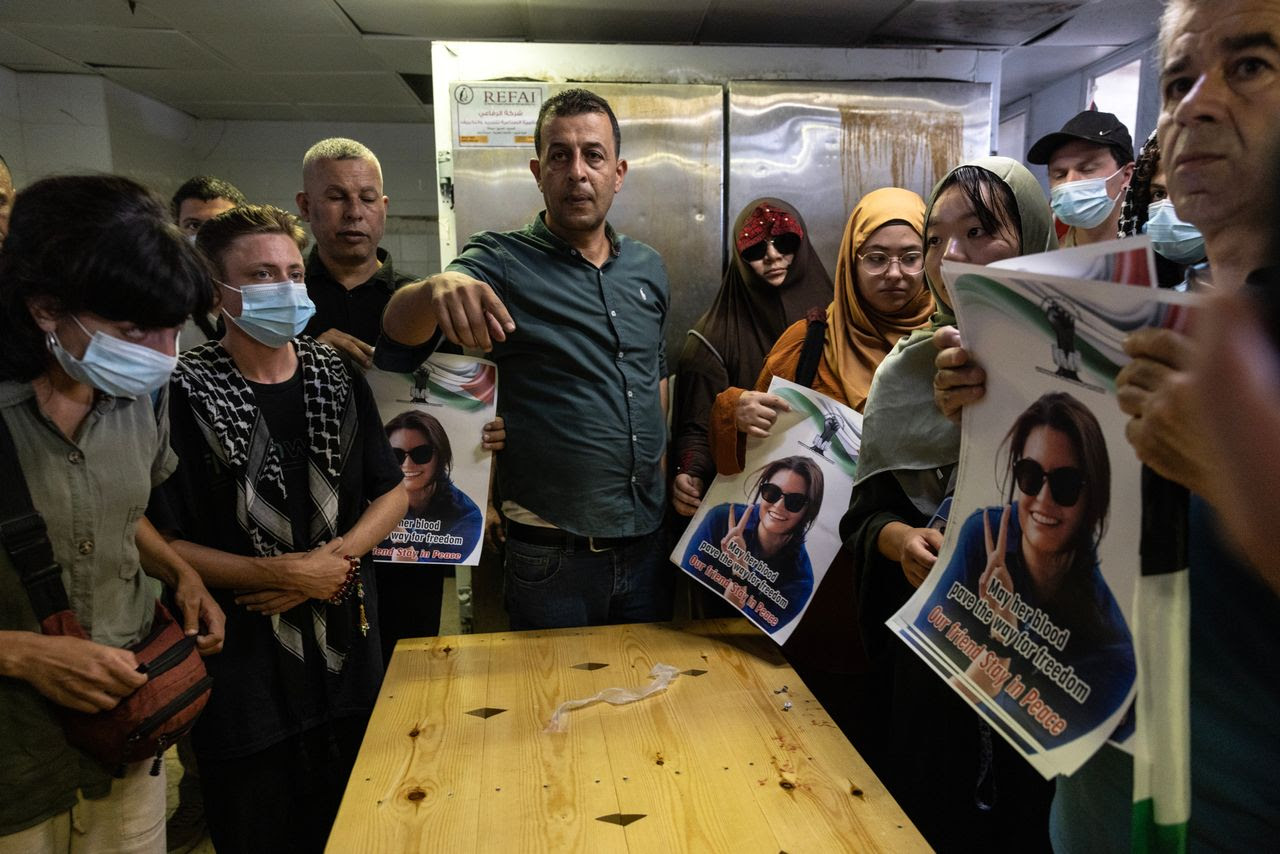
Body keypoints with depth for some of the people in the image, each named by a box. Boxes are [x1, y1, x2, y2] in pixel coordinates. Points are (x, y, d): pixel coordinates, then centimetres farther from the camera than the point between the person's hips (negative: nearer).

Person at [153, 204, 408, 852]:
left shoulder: (337, 378, 3)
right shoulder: (183, 395, -12)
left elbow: (392, 491, 5)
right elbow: (162, 543, -12)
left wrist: (336, 558, -10)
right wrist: (285, 573, -17)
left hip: (349, 652, 4)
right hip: (241, 665, -4)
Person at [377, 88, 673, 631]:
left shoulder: (648, 269, 6)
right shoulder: (501, 264, -10)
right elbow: (397, 335, -24)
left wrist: (662, 471, 13)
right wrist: (436, 289, -46)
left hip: (648, 545, 5)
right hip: (552, 560, -4)